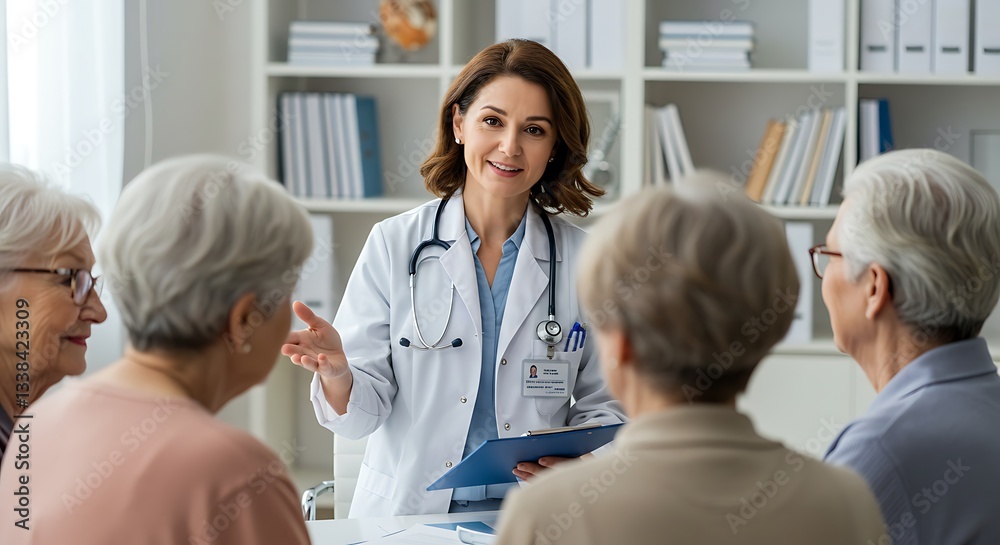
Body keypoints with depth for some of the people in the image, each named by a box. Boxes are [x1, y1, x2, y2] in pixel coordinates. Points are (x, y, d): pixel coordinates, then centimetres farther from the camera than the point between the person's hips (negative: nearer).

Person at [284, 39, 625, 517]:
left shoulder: (584, 260, 6)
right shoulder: (393, 245, 2)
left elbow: (605, 402, 13)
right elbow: (362, 414, 1)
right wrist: (336, 372, -20)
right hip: (407, 512, 0)